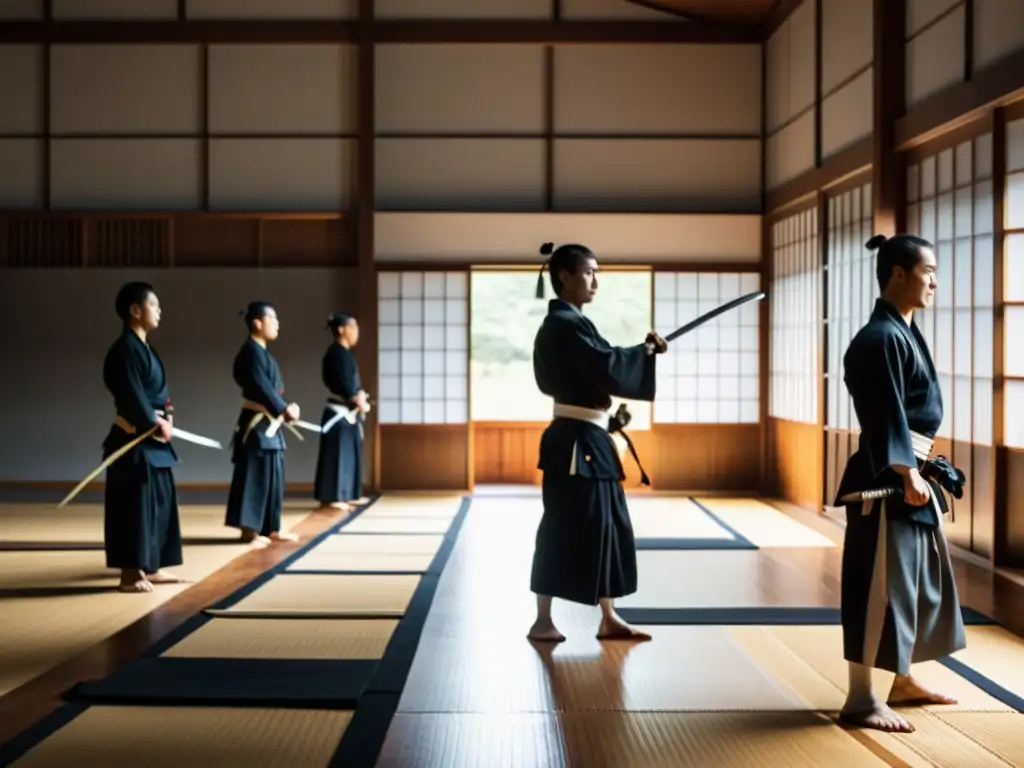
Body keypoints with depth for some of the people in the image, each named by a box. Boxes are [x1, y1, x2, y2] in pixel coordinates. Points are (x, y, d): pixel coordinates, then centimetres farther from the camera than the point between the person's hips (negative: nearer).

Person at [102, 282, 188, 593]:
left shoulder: (144, 348, 15)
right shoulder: (126, 349, -16)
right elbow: (132, 397, -21)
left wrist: (164, 417, 1)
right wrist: (156, 423, -13)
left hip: (152, 439, 10)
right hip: (134, 440, -10)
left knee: (160, 502, 14)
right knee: (136, 504, -6)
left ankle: (152, 568, 23)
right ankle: (131, 573, 0)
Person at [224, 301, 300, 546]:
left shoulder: (263, 352, 17)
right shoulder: (251, 352, -14)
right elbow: (261, 387, -20)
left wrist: (287, 407, 0)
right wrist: (284, 408, -15)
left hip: (269, 424, 10)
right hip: (257, 424, -10)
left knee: (272, 476, 13)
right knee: (254, 475, -8)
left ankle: (270, 528, 19)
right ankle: (249, 529, -4)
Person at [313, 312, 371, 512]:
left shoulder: (344, 353, 15)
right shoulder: (337, 353, -15)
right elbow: (344, 384, -20)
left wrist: (360, 400, 0)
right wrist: (359, 402, -9)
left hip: (348, 413, 10)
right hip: (340, 413, -10)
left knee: (349, 454, 14)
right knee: (336, 454, -7)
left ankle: (347, 495, 21)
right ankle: (330, 498, -5)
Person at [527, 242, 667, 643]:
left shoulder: (565, 323, 16)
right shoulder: (565, 325, -16)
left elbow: (597, 370, 15)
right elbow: (607, 367, -23)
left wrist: (642, 353, 3)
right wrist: (646, 350, -7)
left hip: (587, 438, 10)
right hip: (575, 442, -10)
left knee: (606, 525, 12)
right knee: (564, 528, -4)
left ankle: (608, 618, 19)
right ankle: (542, 621, 6)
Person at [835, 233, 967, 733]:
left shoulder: (906, 331, 15)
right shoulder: (880, 337, -16)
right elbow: (886, 417, -20)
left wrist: (918, 471, 18)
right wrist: (908, 476, -21)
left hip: (911, 474, 10)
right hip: (887, 478, -10)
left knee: (921, 578, 17)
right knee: (880, 584, -5)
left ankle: (903, 682, 30)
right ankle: (860, 700, 4)